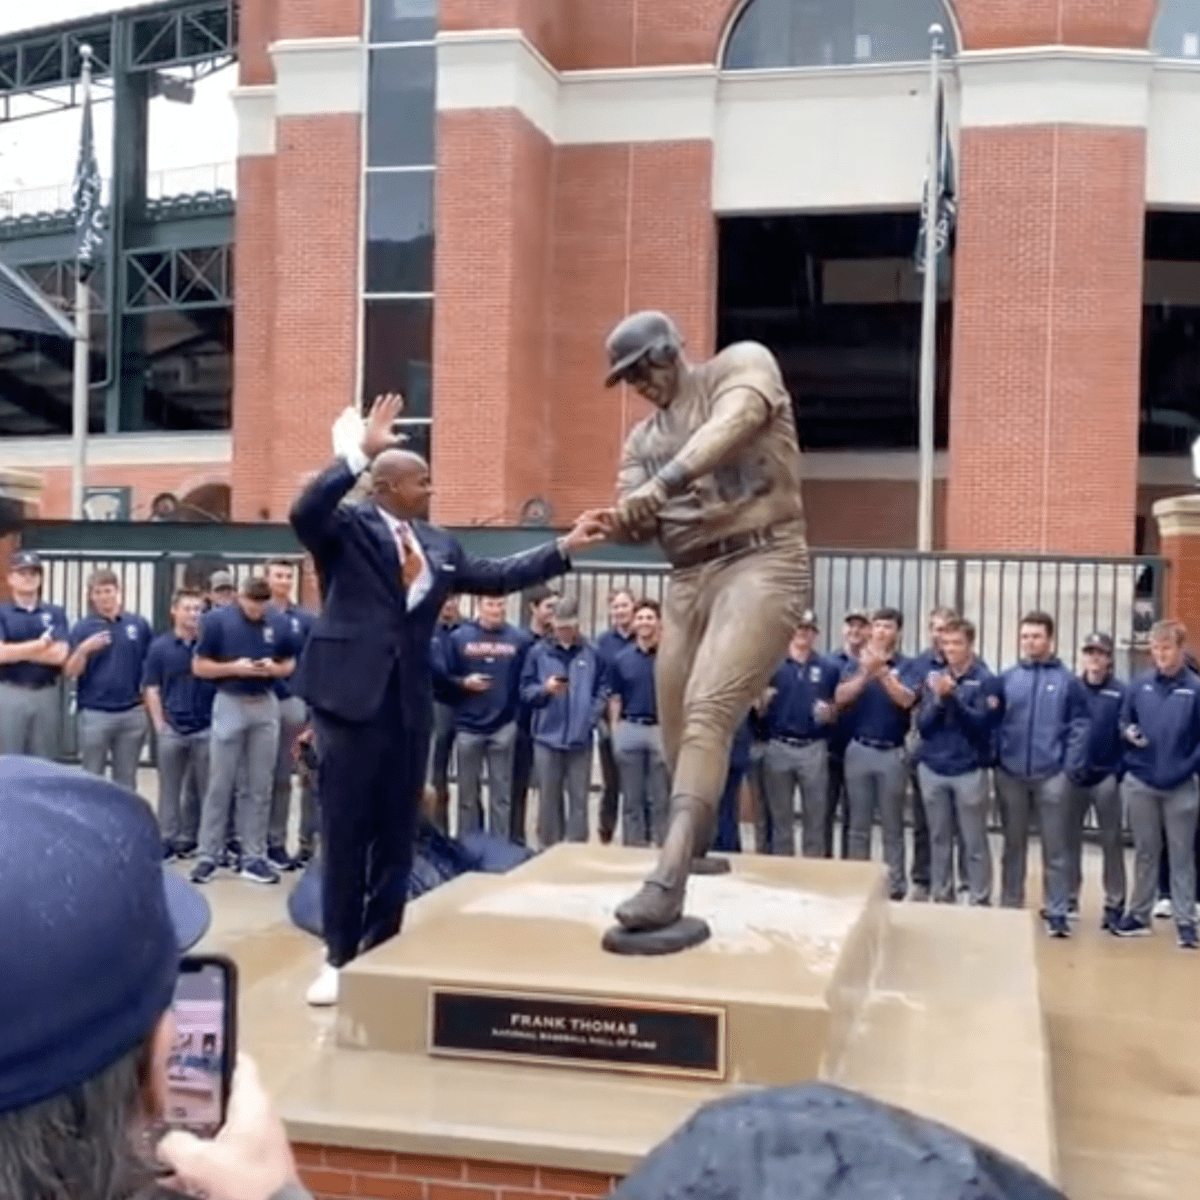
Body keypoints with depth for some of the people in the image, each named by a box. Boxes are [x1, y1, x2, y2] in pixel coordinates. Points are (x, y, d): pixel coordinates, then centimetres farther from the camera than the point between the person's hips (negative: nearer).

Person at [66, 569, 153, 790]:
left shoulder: (139, 624, 3)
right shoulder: (82, 628, -1)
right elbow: (70, 672, -5)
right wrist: (84, 650, -20)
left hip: (132, 713, 2)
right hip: (94, 714, -1)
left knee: (126, 779, 11)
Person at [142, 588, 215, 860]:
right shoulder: (160, 646, 2)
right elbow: (151, 688, 4)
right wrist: (159, 724, -3)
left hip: (206, 728, -1)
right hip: (172, 729, 1)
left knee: (207, 788, 5)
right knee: (170, 788, 9)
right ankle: (169, 840, 18)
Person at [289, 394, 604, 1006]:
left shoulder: (437, 545, 13)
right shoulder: (347, 528, -4)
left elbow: (496, 576, 13)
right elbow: (305, 511, -23)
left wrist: (565, 547, 8)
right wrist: (359, 453, -27)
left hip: (409, 701, 6)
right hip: (351, 695, -5)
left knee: (397, 832, 10)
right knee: (346, 831, 3)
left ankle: (381, 950, 22)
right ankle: (339, 957, 14)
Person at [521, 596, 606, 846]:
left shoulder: (592, 653, 3)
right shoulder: (538, 652, 2)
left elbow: (601, 691, 7)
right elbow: (525, 691, 2)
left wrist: (591, 718, -5)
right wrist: (545, 689, -16)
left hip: (581, 739, 0)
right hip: (547, 737, 0)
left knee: (579, 798, 4)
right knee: (548, 799, 7)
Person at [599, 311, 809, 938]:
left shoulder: (743, 364, 2)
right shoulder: (643, 437, 19)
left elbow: (732, 424, -20)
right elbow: (638, 521, 11)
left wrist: (665, 481, -34)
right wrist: (623, 519, -15)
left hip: (761, 563, -7)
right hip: (688, 579, 7)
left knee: (708, 711, -22)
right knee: (679, 729, 7)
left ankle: (667, 883, -30)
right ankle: (697, 854, 27)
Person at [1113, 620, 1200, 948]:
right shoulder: (1139, 685, 2)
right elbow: (1123, 722, 10)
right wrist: (1128, 733, -11)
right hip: (1140, 783, 3)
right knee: (1145, 852, 13)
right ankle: (1139, 914, 22)